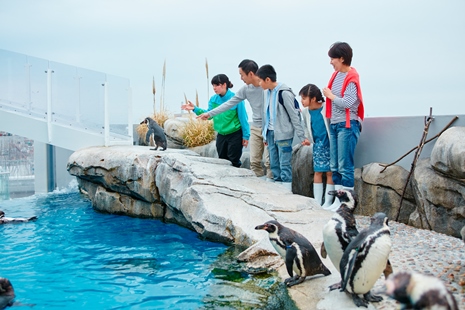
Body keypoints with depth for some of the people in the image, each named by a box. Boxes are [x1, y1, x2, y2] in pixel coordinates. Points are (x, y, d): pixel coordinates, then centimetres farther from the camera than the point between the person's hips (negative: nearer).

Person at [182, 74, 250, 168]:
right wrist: (195, 109, -7)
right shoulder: (213, 99, -1)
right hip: (221, 135, 6)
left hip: (235, 135, -6)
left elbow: (243, 118, -11)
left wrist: (246, 136, -10)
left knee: (234, 162, 0)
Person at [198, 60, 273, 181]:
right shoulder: (246, 89, 4)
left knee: (269, 160, -7)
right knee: (254, 161, 4)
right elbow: (229, 104, 9)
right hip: (255, 128, 5)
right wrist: (209, 114, 10)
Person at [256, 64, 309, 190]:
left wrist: (302, 137, -13)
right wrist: (265, 135, 18)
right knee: (274, 165, 10)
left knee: (285, 166, -6)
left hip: (283, 135, -8)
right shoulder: (267, 92, 10)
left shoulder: (284, 93, -14)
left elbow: (294, 115, -13)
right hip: (271, 133, 8)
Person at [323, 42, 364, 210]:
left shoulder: (352, 78, -12)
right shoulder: (336, 75, 12)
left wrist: (330, 95, -8)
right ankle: (338, 201, 16)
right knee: (335, 166, 10)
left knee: (345, 166, -7)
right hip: (334, 124, 8)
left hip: (347, 125, -8)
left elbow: (347, 103, -21)